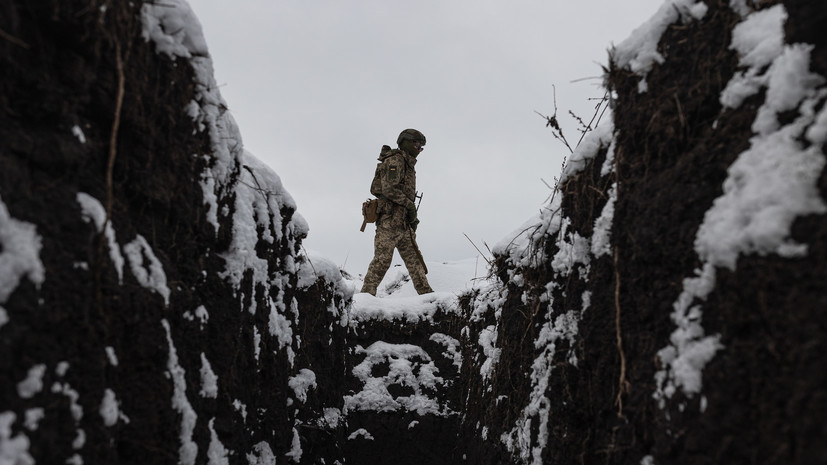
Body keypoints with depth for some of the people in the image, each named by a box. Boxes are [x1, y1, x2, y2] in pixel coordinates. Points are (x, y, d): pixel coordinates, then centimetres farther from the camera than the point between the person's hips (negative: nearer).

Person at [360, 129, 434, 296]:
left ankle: (425, 292, 13)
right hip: (390, 220, -10)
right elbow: (389, 189, -20)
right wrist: (410, 205, -13)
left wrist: (413, 218, 16)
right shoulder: (395, 160, -8)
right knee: (382, 260, -10)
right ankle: (367, 293, -6)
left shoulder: (408, 165, 22)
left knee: (414, 258, 10)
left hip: (403, 222, 10)